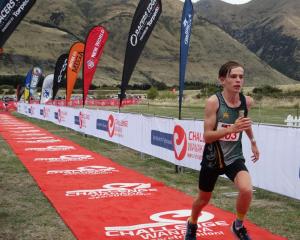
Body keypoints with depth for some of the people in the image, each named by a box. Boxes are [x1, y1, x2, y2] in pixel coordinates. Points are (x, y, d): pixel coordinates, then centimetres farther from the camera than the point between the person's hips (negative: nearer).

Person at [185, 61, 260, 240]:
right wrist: (232, 128, -34)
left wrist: (253, 141, 21)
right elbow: (207, 136, -22)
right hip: (213, 158, -2)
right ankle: (192, 225, 49)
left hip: (234, 157, 2)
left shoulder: (247, 101, -6)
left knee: (247, 190, -25)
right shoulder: (214, 101, -19)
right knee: (204, 199, 16)